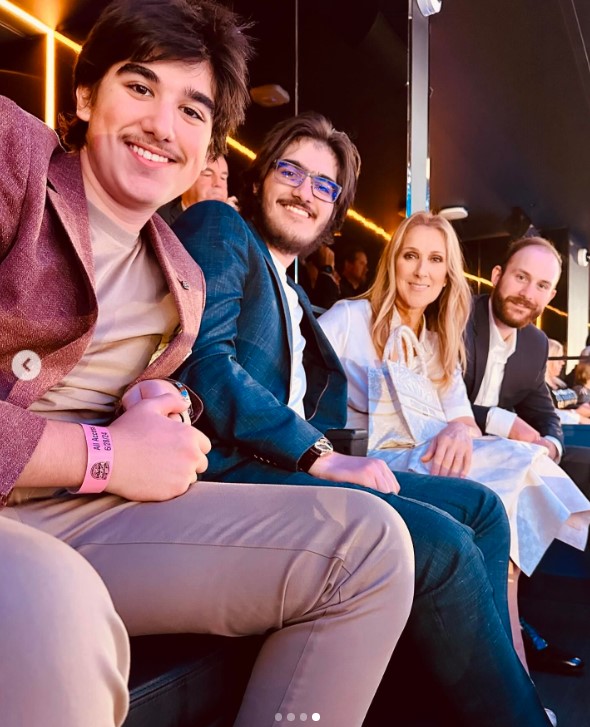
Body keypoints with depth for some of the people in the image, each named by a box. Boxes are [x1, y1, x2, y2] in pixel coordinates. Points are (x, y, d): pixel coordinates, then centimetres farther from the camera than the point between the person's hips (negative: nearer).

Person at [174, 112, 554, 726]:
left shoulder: (293, 294, 28)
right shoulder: (219, 227, 2)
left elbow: (306, 408, 17)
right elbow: (202, 360, -15)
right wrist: (318, 456, -16)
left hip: (290, 460, 9)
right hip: (228, 464, -9)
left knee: (480, 507, 5)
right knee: (441, 543, -23)